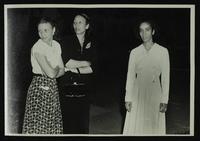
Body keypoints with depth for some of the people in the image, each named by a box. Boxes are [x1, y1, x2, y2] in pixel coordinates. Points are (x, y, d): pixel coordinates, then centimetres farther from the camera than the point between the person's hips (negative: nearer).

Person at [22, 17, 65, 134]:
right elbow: (50, 73, -21)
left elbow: (62, 70, 9)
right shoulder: (37, 48, -15)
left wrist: (54, 72, -10)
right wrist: (57, 69, -1)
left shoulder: (56, 45, 6)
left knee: (54, 123, 9)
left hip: (53, 87, 7)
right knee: (38, 124, -3)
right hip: (40, 87, -7)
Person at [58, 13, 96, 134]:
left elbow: (92, 68, 1)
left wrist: (75, 69, -9)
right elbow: (66, 63, -10)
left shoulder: (91, 44, 11)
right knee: (67, 123, -5)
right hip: (67, 89, -2)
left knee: (83, 123, 3)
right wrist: (86, 63, -2)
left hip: (84, 89, 2)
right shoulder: (66, 41, 4)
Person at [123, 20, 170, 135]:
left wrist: (164, 100, -5)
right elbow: (130, 76, 6)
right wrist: (128, 98, 1)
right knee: (135, 127, 1)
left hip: (155, 92, -1)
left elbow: (165, 77, 0)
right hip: (138, 93, 2)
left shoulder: (163, 51, 0)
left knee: (154, 127, 1)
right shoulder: (134, 52, 4)